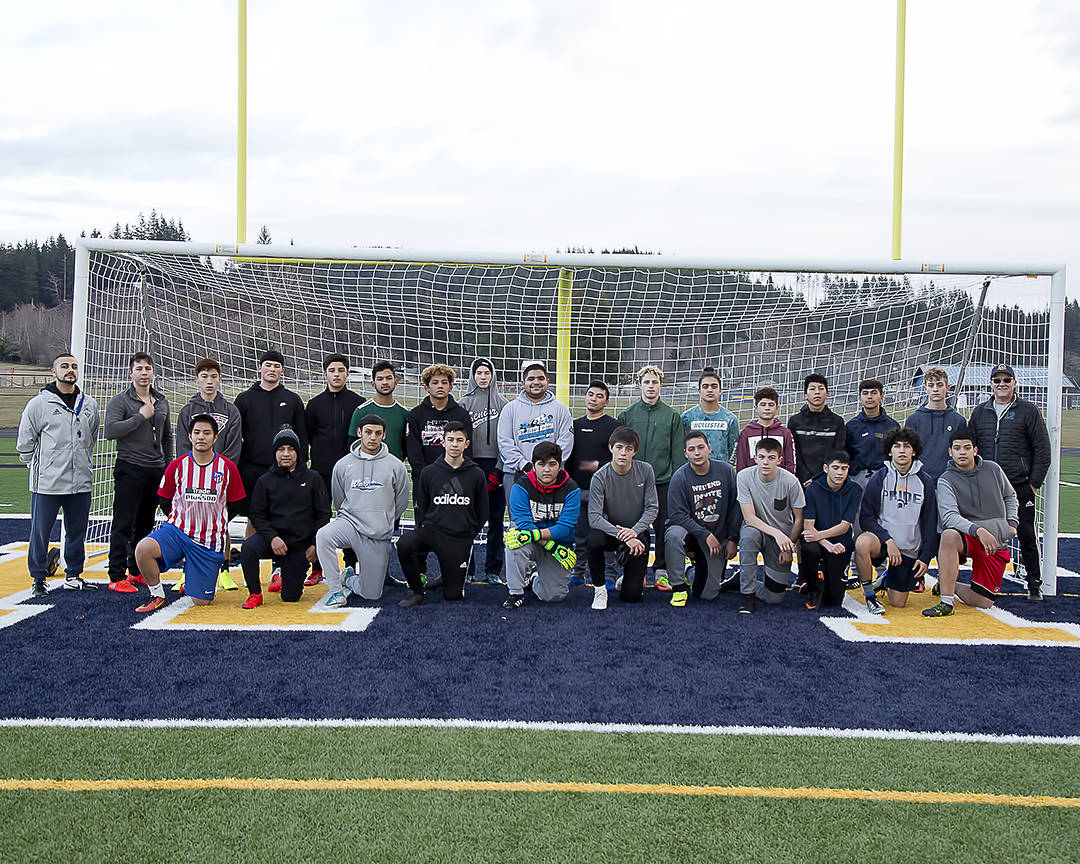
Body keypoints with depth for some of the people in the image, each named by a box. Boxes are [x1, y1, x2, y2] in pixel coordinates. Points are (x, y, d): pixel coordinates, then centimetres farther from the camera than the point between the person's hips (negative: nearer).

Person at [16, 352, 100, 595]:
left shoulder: (89, 405, 9)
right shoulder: (39, 404, -3)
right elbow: (25, 443, 4)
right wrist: (38, 467, 4)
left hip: (81, 483, 4)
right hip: (47, 483, -4)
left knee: (77, 532, 10)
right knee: (40, 532, 1)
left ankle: (73, 575, 23)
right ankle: (38, 578, 15)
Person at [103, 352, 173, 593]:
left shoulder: (162, 401, 14)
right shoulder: (120, 400, -5)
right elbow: (110, 431, -19)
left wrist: (168, 465, 17)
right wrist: (141, 416, -17)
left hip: (156, 471, 6)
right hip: (130, 470, -6)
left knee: (145, 525, 12)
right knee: (123, 525, -4)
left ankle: (137, 572, 21)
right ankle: (117, 577, 0)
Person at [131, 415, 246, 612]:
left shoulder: (228, 468, -2)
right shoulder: (177, 466, -1)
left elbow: (234, 505, 9)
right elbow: (164, 501, 11)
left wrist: (214, 523, 10)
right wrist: (185, 520, 8)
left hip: (210, 542, 0)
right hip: (177, 530, 0)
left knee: (201, 601, -1)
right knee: (143, 549, -32)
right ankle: (157, 596, -7)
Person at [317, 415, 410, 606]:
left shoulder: (396, 466, -1)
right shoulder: (343, 465, 2)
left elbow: (401, 503, 10)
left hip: (379, 536, 0)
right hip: (349, 521, 0)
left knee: (372, 594, -1)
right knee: (323, 536, -35)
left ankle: (348, 579, 34)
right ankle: (336, 589, -18)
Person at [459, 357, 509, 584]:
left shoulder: (503, 403, 8)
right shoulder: (464, 403, 8)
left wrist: (498, 470, -5)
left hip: (496, 466, 1)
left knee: (496, 519, 2)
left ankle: (493, 570, 8)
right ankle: (467, 568, 6)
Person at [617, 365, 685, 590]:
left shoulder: (672, 416, 5)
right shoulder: (627, 415, 6)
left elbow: (678, 453, 5)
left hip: (663, 482, 0)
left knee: (664, 528, 2)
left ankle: (661, 571, 14)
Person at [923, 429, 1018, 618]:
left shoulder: (993, 469, 4)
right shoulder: (946, 480, -7)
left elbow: (1011, 497, 21)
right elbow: (949, 516, -22)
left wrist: (1012, 523, 7)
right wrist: (978, 530, -36)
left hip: (998, 544, 3)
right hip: (967, 537, -3)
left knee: (984, 602, -8)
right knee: (949, 535, -40)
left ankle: (948, 585, 24)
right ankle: (947, 601, -33)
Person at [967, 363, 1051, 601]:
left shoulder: (1028, 410, 1)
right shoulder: (980, 412, 11)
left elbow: (1042, 449, 0)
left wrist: (1034, 482, -5)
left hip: (1021, 487, -3)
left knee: (1027, 536, 2)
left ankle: (1034, 584, 13)